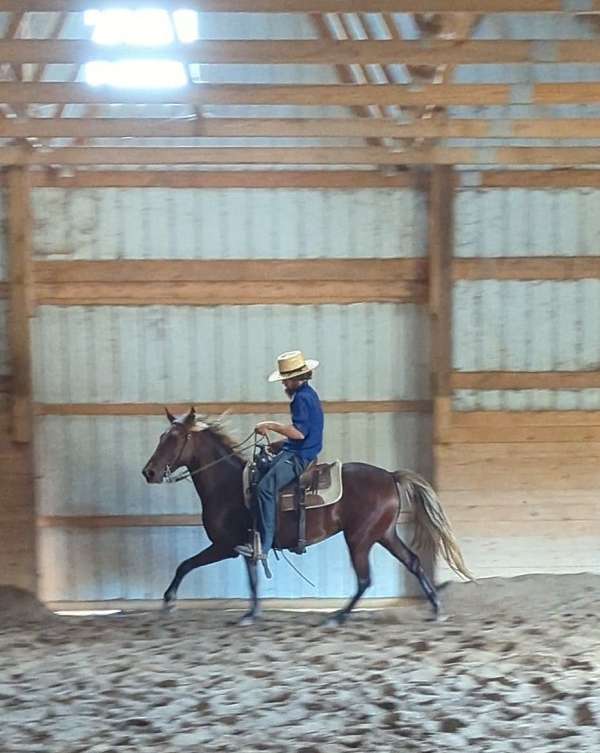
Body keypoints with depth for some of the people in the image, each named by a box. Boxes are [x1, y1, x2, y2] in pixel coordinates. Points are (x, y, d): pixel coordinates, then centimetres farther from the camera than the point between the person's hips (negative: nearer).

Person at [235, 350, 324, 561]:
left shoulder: (302, 398, -16)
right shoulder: (308, 394, 16)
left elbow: (299, 432, -25)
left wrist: (272, 426, -18)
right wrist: (281, 443, 18)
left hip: (299, 456, -11)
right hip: (293, 452, 11)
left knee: (265, 487, -24)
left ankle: (263, 546, -28)